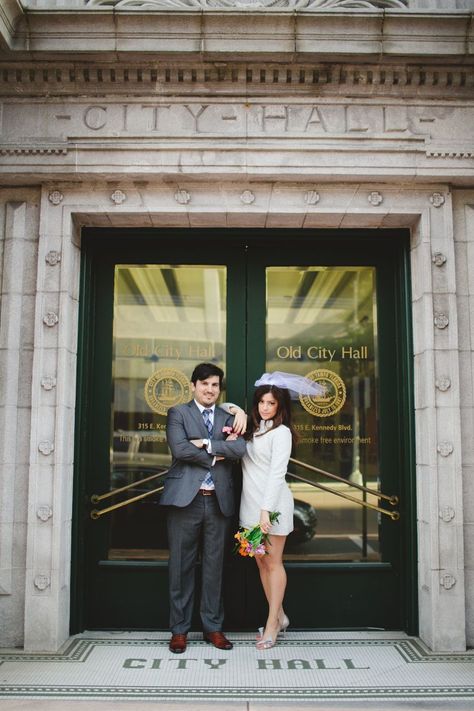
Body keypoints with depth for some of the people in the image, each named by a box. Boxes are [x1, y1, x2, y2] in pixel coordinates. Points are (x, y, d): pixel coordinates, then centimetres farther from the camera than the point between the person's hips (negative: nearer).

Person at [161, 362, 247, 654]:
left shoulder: (228, 418, 14)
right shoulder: (178, 413, 5)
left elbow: (240, 448, -5)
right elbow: (179, 449, -12)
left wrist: (206, 443, -11)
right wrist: (217, 454, -6)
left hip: (219, 500, 3)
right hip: (185, 498, -3)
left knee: (215, 566, 8)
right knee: (182, 565, 3)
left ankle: (213, 626, 20)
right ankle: (180, 629, 15)